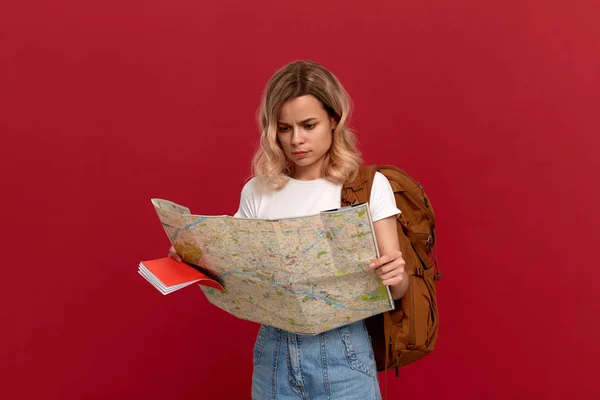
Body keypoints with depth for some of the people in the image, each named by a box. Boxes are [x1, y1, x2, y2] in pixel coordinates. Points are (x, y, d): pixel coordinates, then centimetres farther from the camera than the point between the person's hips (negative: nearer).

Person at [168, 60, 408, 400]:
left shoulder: (368, 185, -7)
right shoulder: (258, 192, 2)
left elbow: (397, 289, -6)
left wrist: (394, 277, -28)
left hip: (341, 352, -2)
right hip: (274, 351, 3)